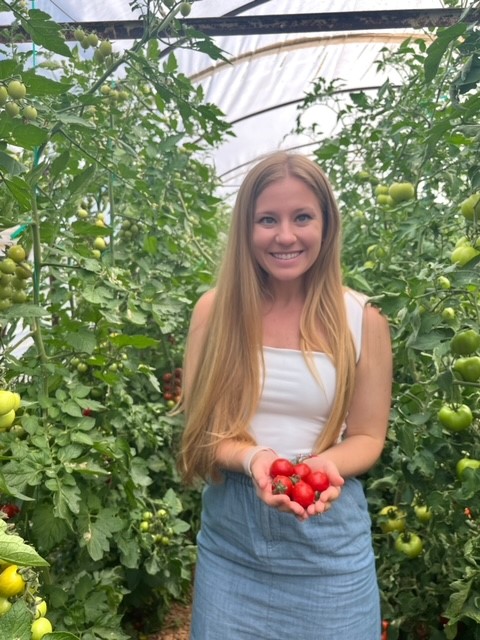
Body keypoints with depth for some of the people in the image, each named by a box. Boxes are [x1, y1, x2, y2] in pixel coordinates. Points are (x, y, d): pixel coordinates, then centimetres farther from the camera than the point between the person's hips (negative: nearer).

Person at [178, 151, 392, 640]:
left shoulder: (362, 320, -7)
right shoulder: (215, 310, -5)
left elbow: (368, 436, 0)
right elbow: (199, 425, -3)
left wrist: (327, 464, -21)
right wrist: (253, 458, -22)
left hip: (329, 545, 0)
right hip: (230, 538, 1)